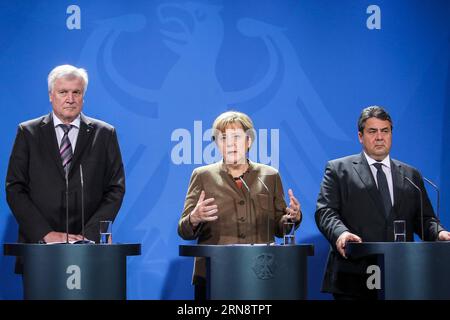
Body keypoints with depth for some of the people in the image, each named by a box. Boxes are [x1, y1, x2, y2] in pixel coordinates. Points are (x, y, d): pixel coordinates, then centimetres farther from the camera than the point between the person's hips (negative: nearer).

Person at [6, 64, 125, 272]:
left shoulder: (105, 134, 8)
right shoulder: (28, 132, 7)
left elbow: (115, 189, 5)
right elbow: (14, 189, 2)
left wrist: (89, 234, -7)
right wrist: (46, 233, -9)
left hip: (88, 246, 0)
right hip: (39, 244, 0)